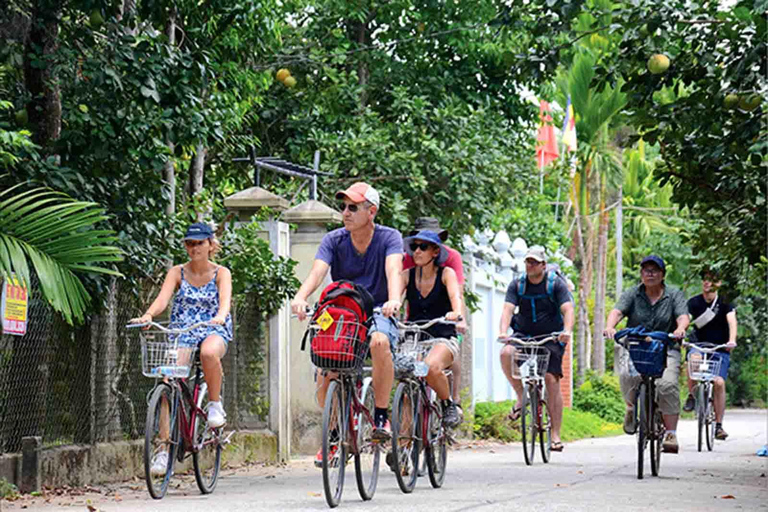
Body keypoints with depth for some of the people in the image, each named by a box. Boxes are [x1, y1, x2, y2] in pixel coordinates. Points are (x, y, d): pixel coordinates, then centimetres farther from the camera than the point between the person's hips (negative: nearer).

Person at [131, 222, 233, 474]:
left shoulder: (221, 273, 1)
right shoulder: (177, 273, 5)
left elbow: (225, 298, -18)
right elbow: (163, 298, -11)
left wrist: (221, 315, -42)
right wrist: (147, 315, -33)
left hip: (213, 331, -2)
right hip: (181, 334, 2)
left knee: (209, 352, -40)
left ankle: (215, 404, -17)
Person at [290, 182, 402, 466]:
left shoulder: (389, 238, -6)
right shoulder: (334, 240, -1)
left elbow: (393, 270, -24)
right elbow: (318, 271, -18)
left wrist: (394, 300, -46)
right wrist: (300, 297, -39)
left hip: (377, 313, -2)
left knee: (380, 342, -37)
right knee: (325, 378, -15)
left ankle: (381, 417, -22)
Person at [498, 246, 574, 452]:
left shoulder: (556, 285, -5)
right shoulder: (517, 285, 0)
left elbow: (568, 309, -17)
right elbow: (508, 309, -12)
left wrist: (567, 331, -38)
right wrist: (503, 331, -32)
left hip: (550, 338, -2)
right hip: (523, 335, 2)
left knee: (552, 379, -14)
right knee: (506, 353, -30)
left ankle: (556, 434, -8)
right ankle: (521, 397, -10)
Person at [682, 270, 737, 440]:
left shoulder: (724, 303, -7)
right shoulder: (694, 302, -4)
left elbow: (732, 321, -22)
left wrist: (732, 340, -40)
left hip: (720, 349, 0)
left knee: (719, 382, -17)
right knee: (694, 359, -35)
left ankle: (719, 425, -5)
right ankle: (691, 396, -13)